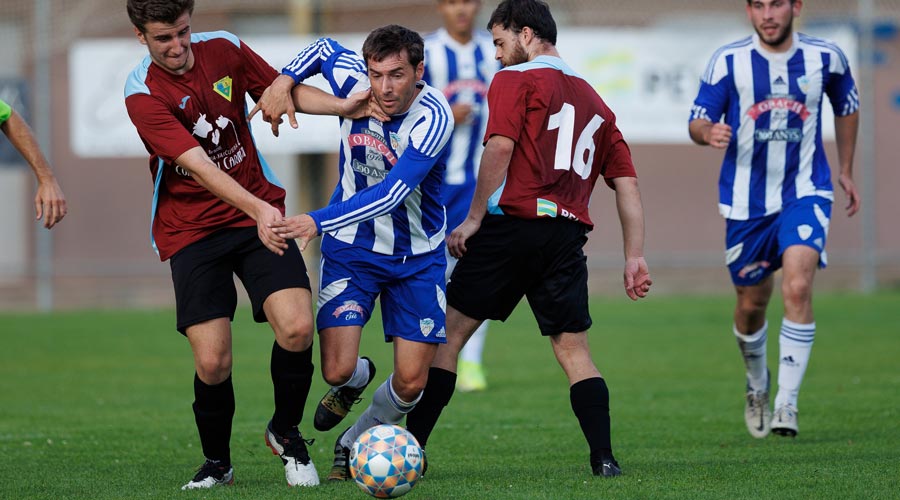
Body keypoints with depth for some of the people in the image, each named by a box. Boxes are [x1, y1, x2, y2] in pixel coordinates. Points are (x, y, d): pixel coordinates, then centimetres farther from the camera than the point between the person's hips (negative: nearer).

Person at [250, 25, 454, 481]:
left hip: (417, 257, -2)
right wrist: (285, 80, -8)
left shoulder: (433, 117, -27)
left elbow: (392, 193, -37)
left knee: (410, 383, -4)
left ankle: (354, 446, 26)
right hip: (352, 248, 2)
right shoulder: (353, 80, -15)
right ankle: (356, 381, 24)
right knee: (338, 370, -14)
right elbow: (324, 49, 10)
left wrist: (319, 221, -45)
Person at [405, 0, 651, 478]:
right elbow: (626, 182, 17)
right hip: (569, 233, 5)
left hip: (513, 223, -5)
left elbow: (500, 147, -12)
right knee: (573, 348, 8)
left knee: (450, 332, 3)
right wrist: (634, 258, 17)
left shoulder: (514, 80, 3)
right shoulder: (593, 101, 21)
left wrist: (474, 218, -7)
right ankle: (604, 458, -4)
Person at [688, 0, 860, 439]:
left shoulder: (825, 57, -3)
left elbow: (847, 106, 16)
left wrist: (846, 170, 20)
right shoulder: (728, 61, -6)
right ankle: (756, 385, 40)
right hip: (747, 201, 1)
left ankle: (786, 403, -18)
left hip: (805, 193, -1)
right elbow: (697, 122, -5)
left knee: (797, 288, -22)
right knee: (751, 304, 10)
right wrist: (709, 132, -29)